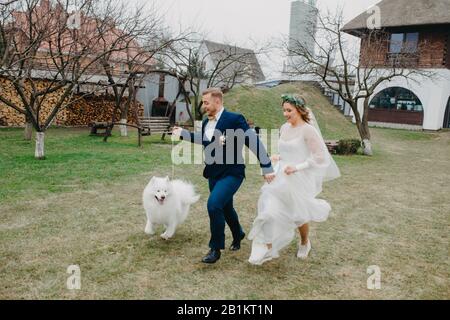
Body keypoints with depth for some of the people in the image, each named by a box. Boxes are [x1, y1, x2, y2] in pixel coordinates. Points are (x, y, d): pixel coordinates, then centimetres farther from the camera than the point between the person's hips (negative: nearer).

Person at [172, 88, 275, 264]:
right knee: (225, 208, 20)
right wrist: (183, 133, 23)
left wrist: (266, 168, -15)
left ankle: (216, 248, -5)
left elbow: (254, 142, -16)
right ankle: (238, 235, 47)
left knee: (214, 204, -22)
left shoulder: (234, 119, -16)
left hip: (231, 173, -7)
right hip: (213, 174, 7)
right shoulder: (206, 122, 6)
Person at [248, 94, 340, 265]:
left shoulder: (308, 130, -15)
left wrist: (297, 167, -20)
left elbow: (320, 156, -16)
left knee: (298, 214, 11)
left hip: (299, 179, -6)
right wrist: (278, 157, 2)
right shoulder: (284, 128, 7)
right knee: (270, 208, -6)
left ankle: (304, 243, 41)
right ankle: (267, 248, 4)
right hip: (281, 176, 6)